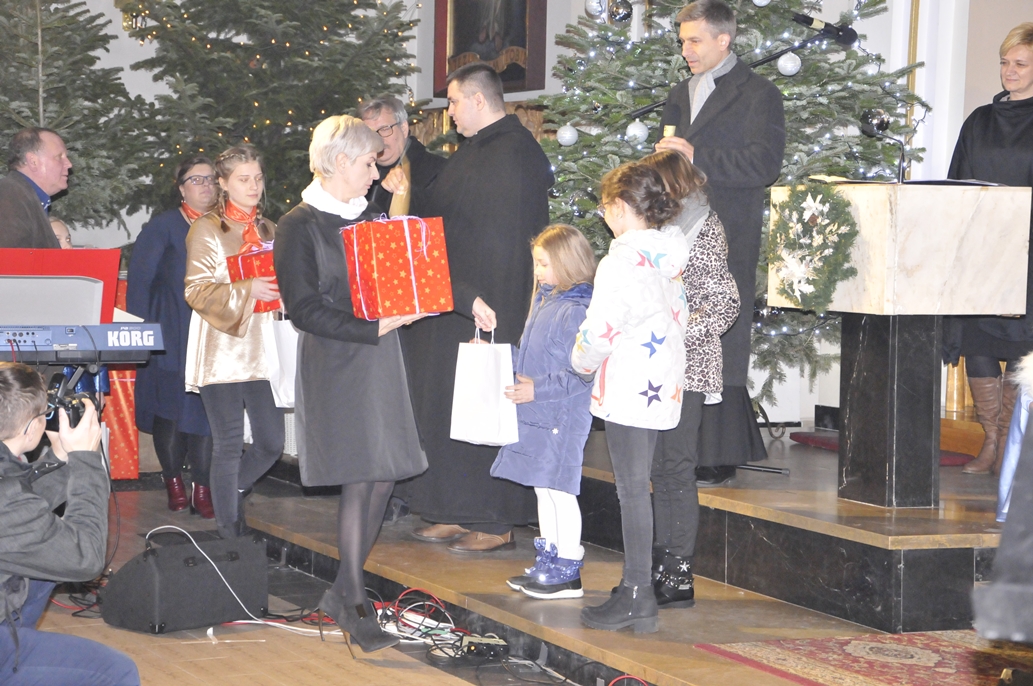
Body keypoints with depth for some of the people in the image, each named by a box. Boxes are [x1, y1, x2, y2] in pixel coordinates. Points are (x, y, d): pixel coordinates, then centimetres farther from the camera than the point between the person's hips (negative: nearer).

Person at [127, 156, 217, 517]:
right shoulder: (162, 227, 2)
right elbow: (139, 281, -3)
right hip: (172, 337, -2)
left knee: (207, 411, -4)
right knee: (170, 410, -1)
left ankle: (202, 488, 0)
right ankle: (174, 483, 14)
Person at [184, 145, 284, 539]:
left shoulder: (268, 230, 16)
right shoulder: (207, 229, -2)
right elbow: (197, 291, -9)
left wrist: (280, 290, 4)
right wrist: (246, 291, -21)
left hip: (261, 351, 6)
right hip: (223, 353, -6)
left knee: (271, 443, 1)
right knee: (229, 445, -4)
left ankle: (230, 495, 27)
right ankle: (229, 532, 5)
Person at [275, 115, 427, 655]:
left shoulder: (369, 217, 14)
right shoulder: (299, 226, -7)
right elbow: (304, 309, -13)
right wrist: (373, 327, -20)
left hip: (379, 359, 7)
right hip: (334, 364, -7)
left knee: (382, 479, 5)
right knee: (360, 482, -8)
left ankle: (341, 593, 19)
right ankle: (354, 606, 2)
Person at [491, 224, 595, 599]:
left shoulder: (577, 312, -17)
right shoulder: (544, 302, 13)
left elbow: (582, 374, -21)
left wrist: (540, 388, -23)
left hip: (561, 417, -10)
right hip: (535, 415, 10)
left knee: (558, 488, -4)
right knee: (543, 488, 15)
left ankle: (568, 573, 4)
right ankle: (548, 564, 25)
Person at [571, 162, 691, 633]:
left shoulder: (623, 261, -17)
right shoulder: (673, 254, 8)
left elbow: (600, 330, -15)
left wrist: (581, 362, 4)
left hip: (628, 390, -8)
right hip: (664, 387, 8)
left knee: (632, 489, -3)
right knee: (636, 486, 14)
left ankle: (637, 595, 0)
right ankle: (638, 586, 19)